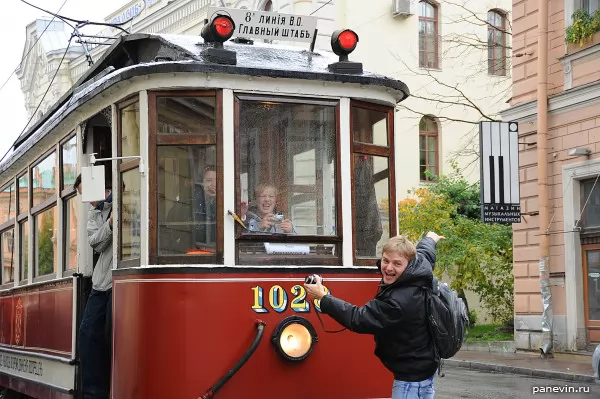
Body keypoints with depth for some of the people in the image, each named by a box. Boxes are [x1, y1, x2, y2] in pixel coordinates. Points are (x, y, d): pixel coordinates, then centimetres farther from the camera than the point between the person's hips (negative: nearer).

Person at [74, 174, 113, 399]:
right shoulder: (93, 214, 17)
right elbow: (96, 243, -1)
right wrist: (111, 223, -16)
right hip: (101, 282, 7)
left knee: (112, 335, -5)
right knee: (89, 332, 2)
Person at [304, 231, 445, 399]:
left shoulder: (398, 302, -34)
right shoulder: (419, 276, -7)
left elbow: (358, 319, -27)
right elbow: (424, 252, 18)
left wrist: (323, 297, -24)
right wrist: (430, 240, 41)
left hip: (411, 378, -10)